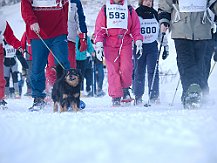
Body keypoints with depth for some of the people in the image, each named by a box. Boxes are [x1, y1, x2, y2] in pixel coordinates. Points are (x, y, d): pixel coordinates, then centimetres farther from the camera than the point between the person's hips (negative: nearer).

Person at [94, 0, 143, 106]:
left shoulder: (129, 10, 12)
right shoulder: (105, 10, 11)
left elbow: (136, 28, 11)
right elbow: (99, 29, 8)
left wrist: (138, 42, -1)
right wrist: (99, 45, -2)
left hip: (125, 44, 0)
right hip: (110, 45, 0)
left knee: (126, 69, -14)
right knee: (113, 70, -7)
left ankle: (125, 89, 10)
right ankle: (115, 97, -4)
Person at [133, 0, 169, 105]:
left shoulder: (155, 15, 12)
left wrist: (165, 46, 15)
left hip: (152, 46, 2)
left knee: (153, 71, -7)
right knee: (139, 72, 0)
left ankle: (154, 96, -6)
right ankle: (138, 97, 7)